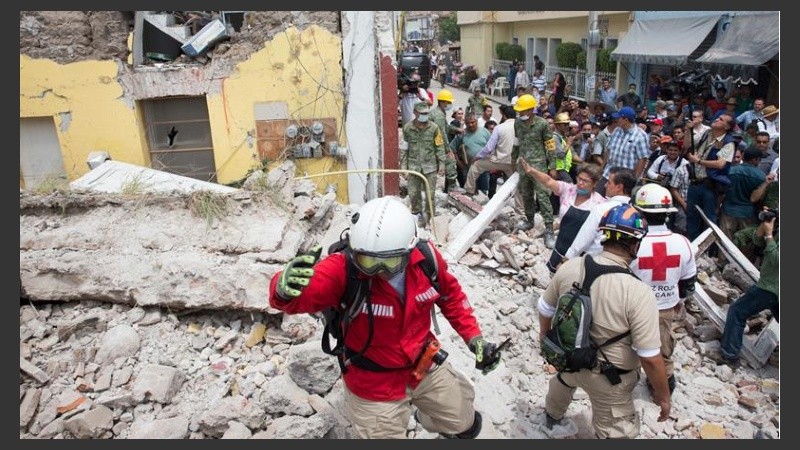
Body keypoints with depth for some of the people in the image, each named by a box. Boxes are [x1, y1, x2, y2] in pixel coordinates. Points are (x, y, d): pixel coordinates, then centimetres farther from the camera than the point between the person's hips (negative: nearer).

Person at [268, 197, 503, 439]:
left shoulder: (426, 258, -19)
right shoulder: (343, 268, -31)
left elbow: (450, 294, 0)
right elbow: (305, 293, -46)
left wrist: (474, 337, -2)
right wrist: (285, 289, -68)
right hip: (374, 385, -4)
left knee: (465, 426, 26)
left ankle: (429, 418, 59)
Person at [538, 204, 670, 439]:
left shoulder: (570, 267, -16)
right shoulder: (638, 292, -30)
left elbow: (545, 309, 0)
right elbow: (650, 358, -25)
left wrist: (544, 335, 20)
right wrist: (663, 395, -7)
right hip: (609, 378, -5)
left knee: (564, 380, 38)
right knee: (615, 433, 18)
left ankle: (551, 421, 67)